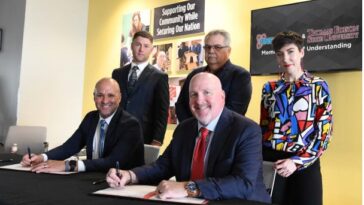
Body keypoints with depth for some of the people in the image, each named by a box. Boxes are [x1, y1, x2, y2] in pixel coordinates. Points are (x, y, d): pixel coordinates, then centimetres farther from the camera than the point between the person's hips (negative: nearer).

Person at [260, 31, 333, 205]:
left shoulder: (319, 86, 1)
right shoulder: (269, 88, 8)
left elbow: (324, 131, -4)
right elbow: (263, 127, 11)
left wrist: (297, 161, -13)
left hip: (304, 162, -2)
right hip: (270, 161, 2)